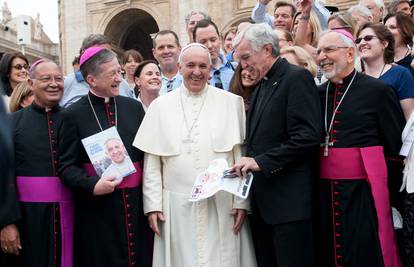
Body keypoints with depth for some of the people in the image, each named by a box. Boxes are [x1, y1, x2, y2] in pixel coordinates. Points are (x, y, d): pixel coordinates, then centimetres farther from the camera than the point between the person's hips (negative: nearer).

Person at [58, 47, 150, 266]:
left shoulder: (134, 107, 7)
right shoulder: (73, 115, -3)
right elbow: (66, 166, -3)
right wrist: (92, 186, -20)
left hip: (136, 204, 3)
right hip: (96, 208, -3)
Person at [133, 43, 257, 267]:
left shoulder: (232, 102, 2)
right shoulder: (159, 106, 5)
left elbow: (241, 156, 1)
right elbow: (151, 162, 4)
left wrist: (242, 202, -3)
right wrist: (153, 205, 0)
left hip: (222, 206, 0)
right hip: (176, 208, 1)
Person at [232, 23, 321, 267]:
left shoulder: (296, 78, -7)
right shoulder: (260, 87, 20)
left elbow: (308, 136, -18)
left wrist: (261, 162, -19)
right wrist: (247, 163, 5)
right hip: (263, 201, 8)